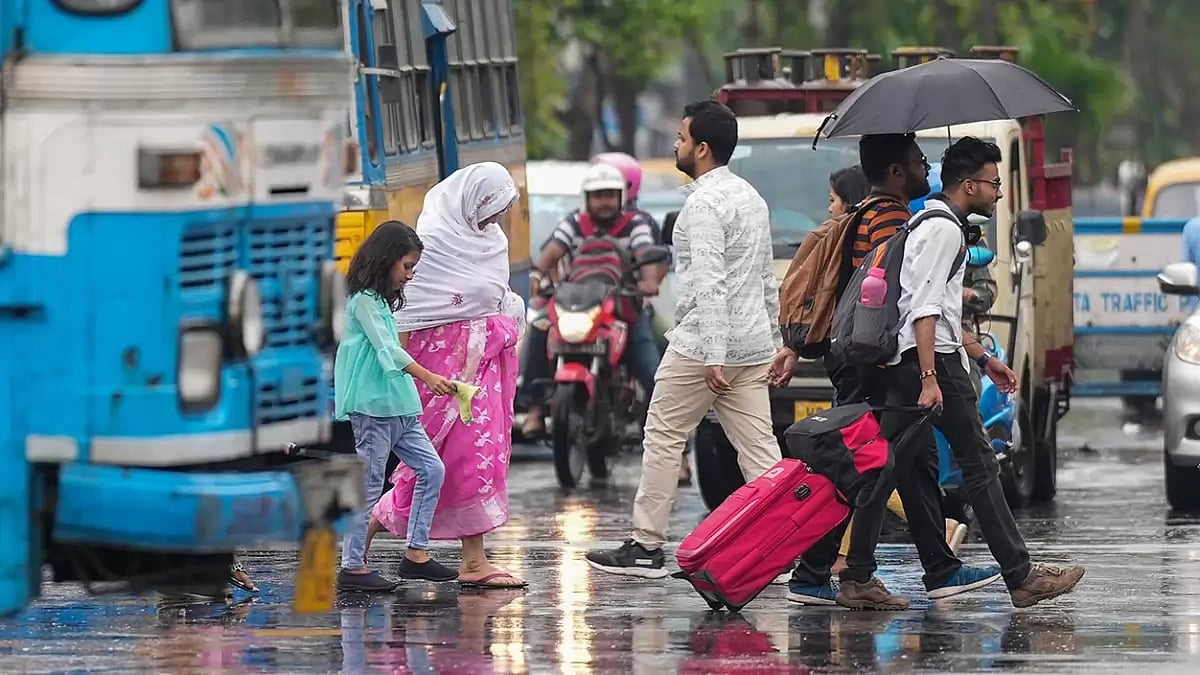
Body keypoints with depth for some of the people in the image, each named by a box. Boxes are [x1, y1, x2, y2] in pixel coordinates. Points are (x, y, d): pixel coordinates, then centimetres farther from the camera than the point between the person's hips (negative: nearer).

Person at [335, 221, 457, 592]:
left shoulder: (382, 301, 19)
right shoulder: (363, 300, -10)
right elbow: (386, 347, -21)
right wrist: (427, 376, -30)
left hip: (398, 407, 10)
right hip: (372, 407, -10)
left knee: (432, 469, 5)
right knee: (369, 485, -6)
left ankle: (416, 553, 7)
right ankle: (352, 567, -2)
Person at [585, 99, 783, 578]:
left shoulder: (704, 204, -14)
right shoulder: (751, 197, 15)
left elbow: (709, 284, -22)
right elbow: (768, 279, 20)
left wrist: (712, 355, -25)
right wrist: (775, 339, 25)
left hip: (702, 341, -8)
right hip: (753, 342, 8)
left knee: (663, 437, 2)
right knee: (758, 447, 5)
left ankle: (646, 546, 5)